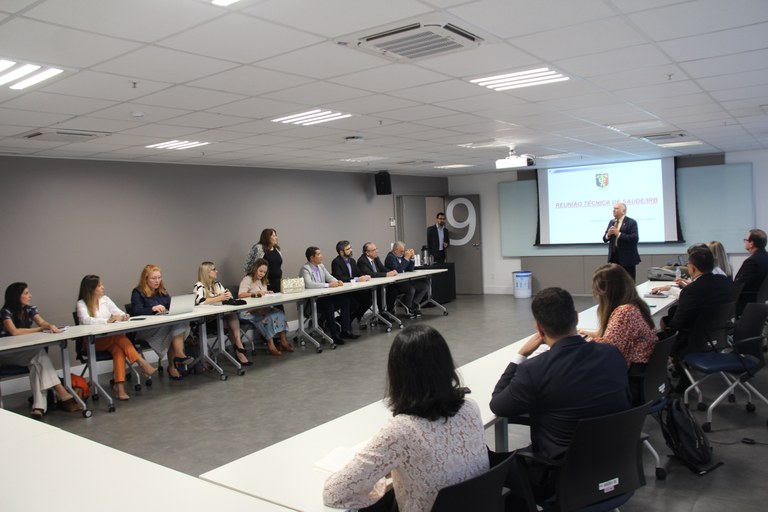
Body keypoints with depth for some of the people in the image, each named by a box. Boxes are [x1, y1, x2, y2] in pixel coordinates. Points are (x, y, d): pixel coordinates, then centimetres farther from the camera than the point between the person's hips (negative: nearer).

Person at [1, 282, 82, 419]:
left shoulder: (30, 309, 7)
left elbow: (42, 322, -6)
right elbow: (14, 332, -23)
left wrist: (50, 326, -30)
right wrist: (40, 329, -17)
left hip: (25, 352, 5)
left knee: (36, 363, -29)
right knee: (40, 353, -30)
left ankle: (39, 406, -40)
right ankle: (63, 395, -36)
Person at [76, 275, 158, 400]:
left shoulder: (105, 299, 13)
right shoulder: (81, 304, -2)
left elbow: (118, 311, 5)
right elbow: (86, 320, -20)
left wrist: (122, 316, -20)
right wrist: (108, 320, -29)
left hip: (110, 338, 4)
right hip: (92, 342, -4)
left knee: (119, 349, -30)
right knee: (118, 335, -32)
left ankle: (120, 387, -40)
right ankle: (141, 362, -33)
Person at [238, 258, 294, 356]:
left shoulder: (263, 281, 23)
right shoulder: (247, 280, -3)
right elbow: (240, 295, -19)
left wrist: (268, 293, 1)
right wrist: (255, 293, -31)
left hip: (262, 309, 7)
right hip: (250, 311, -7)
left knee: (280, 313, -19)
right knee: (270, 316, -31)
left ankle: (283, 342, -19)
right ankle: (270, 345, -24)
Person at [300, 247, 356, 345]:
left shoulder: (321, 266, 13)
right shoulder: (305, 268, -13)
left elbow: (330, 277, 16)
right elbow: (308, 284, -28)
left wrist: (337, 282, -8)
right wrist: (328, 285, -29)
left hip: (323, 297, 8)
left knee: (345, 300, -9)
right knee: (329, 304, -33)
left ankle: (345, 331, -6)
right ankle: (334, 335, -22)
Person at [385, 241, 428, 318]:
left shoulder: (401, 256, 12)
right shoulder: (390, 257, -11)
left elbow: (410, 270, 13)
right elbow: (398, 270, -25)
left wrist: (411, 257, 0)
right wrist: (406, 258, -21)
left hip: (405, 281, 8)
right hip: (395, 284, -8)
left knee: (424, 286, -4)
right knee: (411, 289, -32)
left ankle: (414, 304, -6)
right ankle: (408, 309, -8)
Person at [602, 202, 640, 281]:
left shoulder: (631, 222, -6)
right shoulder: (611, 222, 14)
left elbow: (635, 238, -18)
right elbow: (605, 239, 13)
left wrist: (619, 234, -22)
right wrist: (608, 234, -10)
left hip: (626, 258, -6)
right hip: (614, 258, 6)